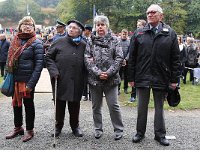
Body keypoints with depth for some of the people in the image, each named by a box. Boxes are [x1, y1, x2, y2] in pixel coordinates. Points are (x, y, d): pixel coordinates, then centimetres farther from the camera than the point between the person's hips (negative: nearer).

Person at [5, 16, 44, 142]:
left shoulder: (36, 43, -8)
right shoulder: (15, 40, 9)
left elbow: (39, 64, -13)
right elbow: (10, 59, 15)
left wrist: (31, 83, -18)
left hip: (27, 80, -5)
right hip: (15, 79, 6)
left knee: (28, 104, 6)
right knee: (16, 103, 15)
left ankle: (30, 130, 21)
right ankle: (18, 128, 33)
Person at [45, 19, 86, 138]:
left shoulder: (83, 45, 5)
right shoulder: (59, 42, 1)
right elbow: (49, 57, 4)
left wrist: (85, 75, -1)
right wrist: (53, 71, -9)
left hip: (77, 80, 1)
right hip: (60, 79, 0)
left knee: (75, 103, 10)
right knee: (60, 103, 9)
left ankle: (75, 126, 27)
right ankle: (58, 125, 26)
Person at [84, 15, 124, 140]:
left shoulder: (114, 40, 2)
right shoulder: (91, 42, 6)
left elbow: (119, 58, -5)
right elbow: (87, 59, -2)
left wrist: (109, 73, -14)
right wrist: (98, 73, -14)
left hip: (111, 79, -2)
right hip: (94, 79, 2)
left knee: (113, 105, -1)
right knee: (96, 106, 12)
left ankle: (119, 129, 15)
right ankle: (98, 129, 27)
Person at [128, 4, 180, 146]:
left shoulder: (170, 33, 0)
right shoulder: (138, 33, 3)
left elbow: (175, 59, 0)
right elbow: (132, 57, 3)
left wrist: (174, 79, -4)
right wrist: (131, 77, 0)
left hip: (161, 78, -1)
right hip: (142, 77, 1)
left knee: (159, 107, 12)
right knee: (142, 107, 12)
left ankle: (160, 134, 25)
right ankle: (140, 132, 26)